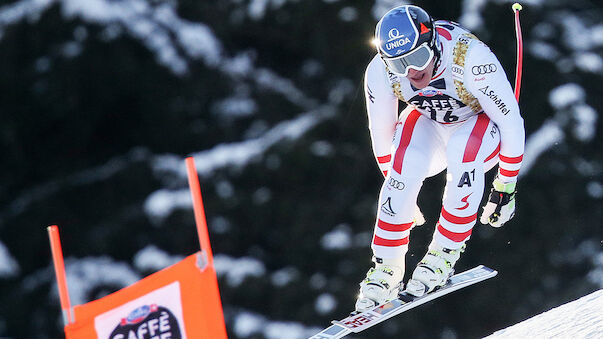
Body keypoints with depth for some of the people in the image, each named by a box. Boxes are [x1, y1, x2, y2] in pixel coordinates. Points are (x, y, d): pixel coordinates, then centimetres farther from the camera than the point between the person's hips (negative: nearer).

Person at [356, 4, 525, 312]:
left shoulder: (470, 57, -37)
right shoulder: (380, 71, -25)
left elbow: (511, 122, -26)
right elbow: (381, 135, -7)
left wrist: (505, 187, -20)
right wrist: (401, 195, 2)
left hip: (481, 123, -2)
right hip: (428, 124, 2)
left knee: (463, 151, -36)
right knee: (406, 165, -29)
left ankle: (443, 255, -22)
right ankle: (386, 268, -16)